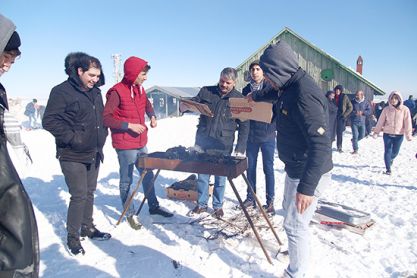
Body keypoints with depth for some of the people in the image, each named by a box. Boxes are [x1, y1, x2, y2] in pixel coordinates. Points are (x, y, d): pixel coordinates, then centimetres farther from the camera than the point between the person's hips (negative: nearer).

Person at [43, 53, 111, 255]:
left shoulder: (95, 92, 11)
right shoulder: (62, 91, -11)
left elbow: (102, 117, 22)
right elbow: (49, 121, -15)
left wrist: (101, 136, 9)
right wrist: (72, 137, -18)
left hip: (93, 154, 7)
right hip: (73, 156, -7)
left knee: (90, 192, 16)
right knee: (79, 195, -4)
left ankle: (87, 227, 32)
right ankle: (72, 236, 13)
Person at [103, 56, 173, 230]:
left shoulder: (140, 89, 6)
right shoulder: (117, 92, -17)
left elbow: (147, 104, 26)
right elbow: (105, 118, -18)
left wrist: (152, 116, 8)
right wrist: (129, 125, -22)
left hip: (141, 143, 8)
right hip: (125, 146, -8)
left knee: (148, 175, 18)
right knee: (127, 180, 5)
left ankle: (153, 206, 35)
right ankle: (130, 214, 21)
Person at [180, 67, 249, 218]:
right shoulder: (206, 92, 4)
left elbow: (244, 126, 0)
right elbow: (192, 103, 10)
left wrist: (240, 149, -6)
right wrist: (184, 106, -15)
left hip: (223, 146, -1)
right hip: (202, 142, 2)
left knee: (220, 178, 10)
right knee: (202, 175, 12)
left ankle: (218, 206, 27)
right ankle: (201, 204, 28)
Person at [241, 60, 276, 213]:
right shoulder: (246, 89, 9)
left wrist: (273, 126, -19)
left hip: (267, 134, -3)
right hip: (251, 134, 4)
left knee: (268, 168, 2)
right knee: (250, 167, 11)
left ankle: (270, 201, 12)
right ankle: (250, 197, 24)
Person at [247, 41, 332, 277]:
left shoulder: (304, 94, -28)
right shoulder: (290, 86, 2)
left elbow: (321, 145, -32)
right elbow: (276, 92, 29)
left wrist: (307, 187, -32)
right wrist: (256, 96, 45)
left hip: (308, 173, -10)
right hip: (295, 167, 10)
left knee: (295, 224, 1)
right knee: (290, 210, 27)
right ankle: (299, 250, 49)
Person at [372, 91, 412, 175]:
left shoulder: (405, 110, -7)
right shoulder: (386, 109, -5)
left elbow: (407, 123, -8)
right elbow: (380, 122, -1)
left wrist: (408, 135, -12)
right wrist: (376, 132, -1)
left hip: (399, 135, 1)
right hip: (387, 134, 0)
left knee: (395, 152, 15)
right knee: (387, 151, -1)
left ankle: (391, 159, 49)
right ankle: (388, 169, 9)